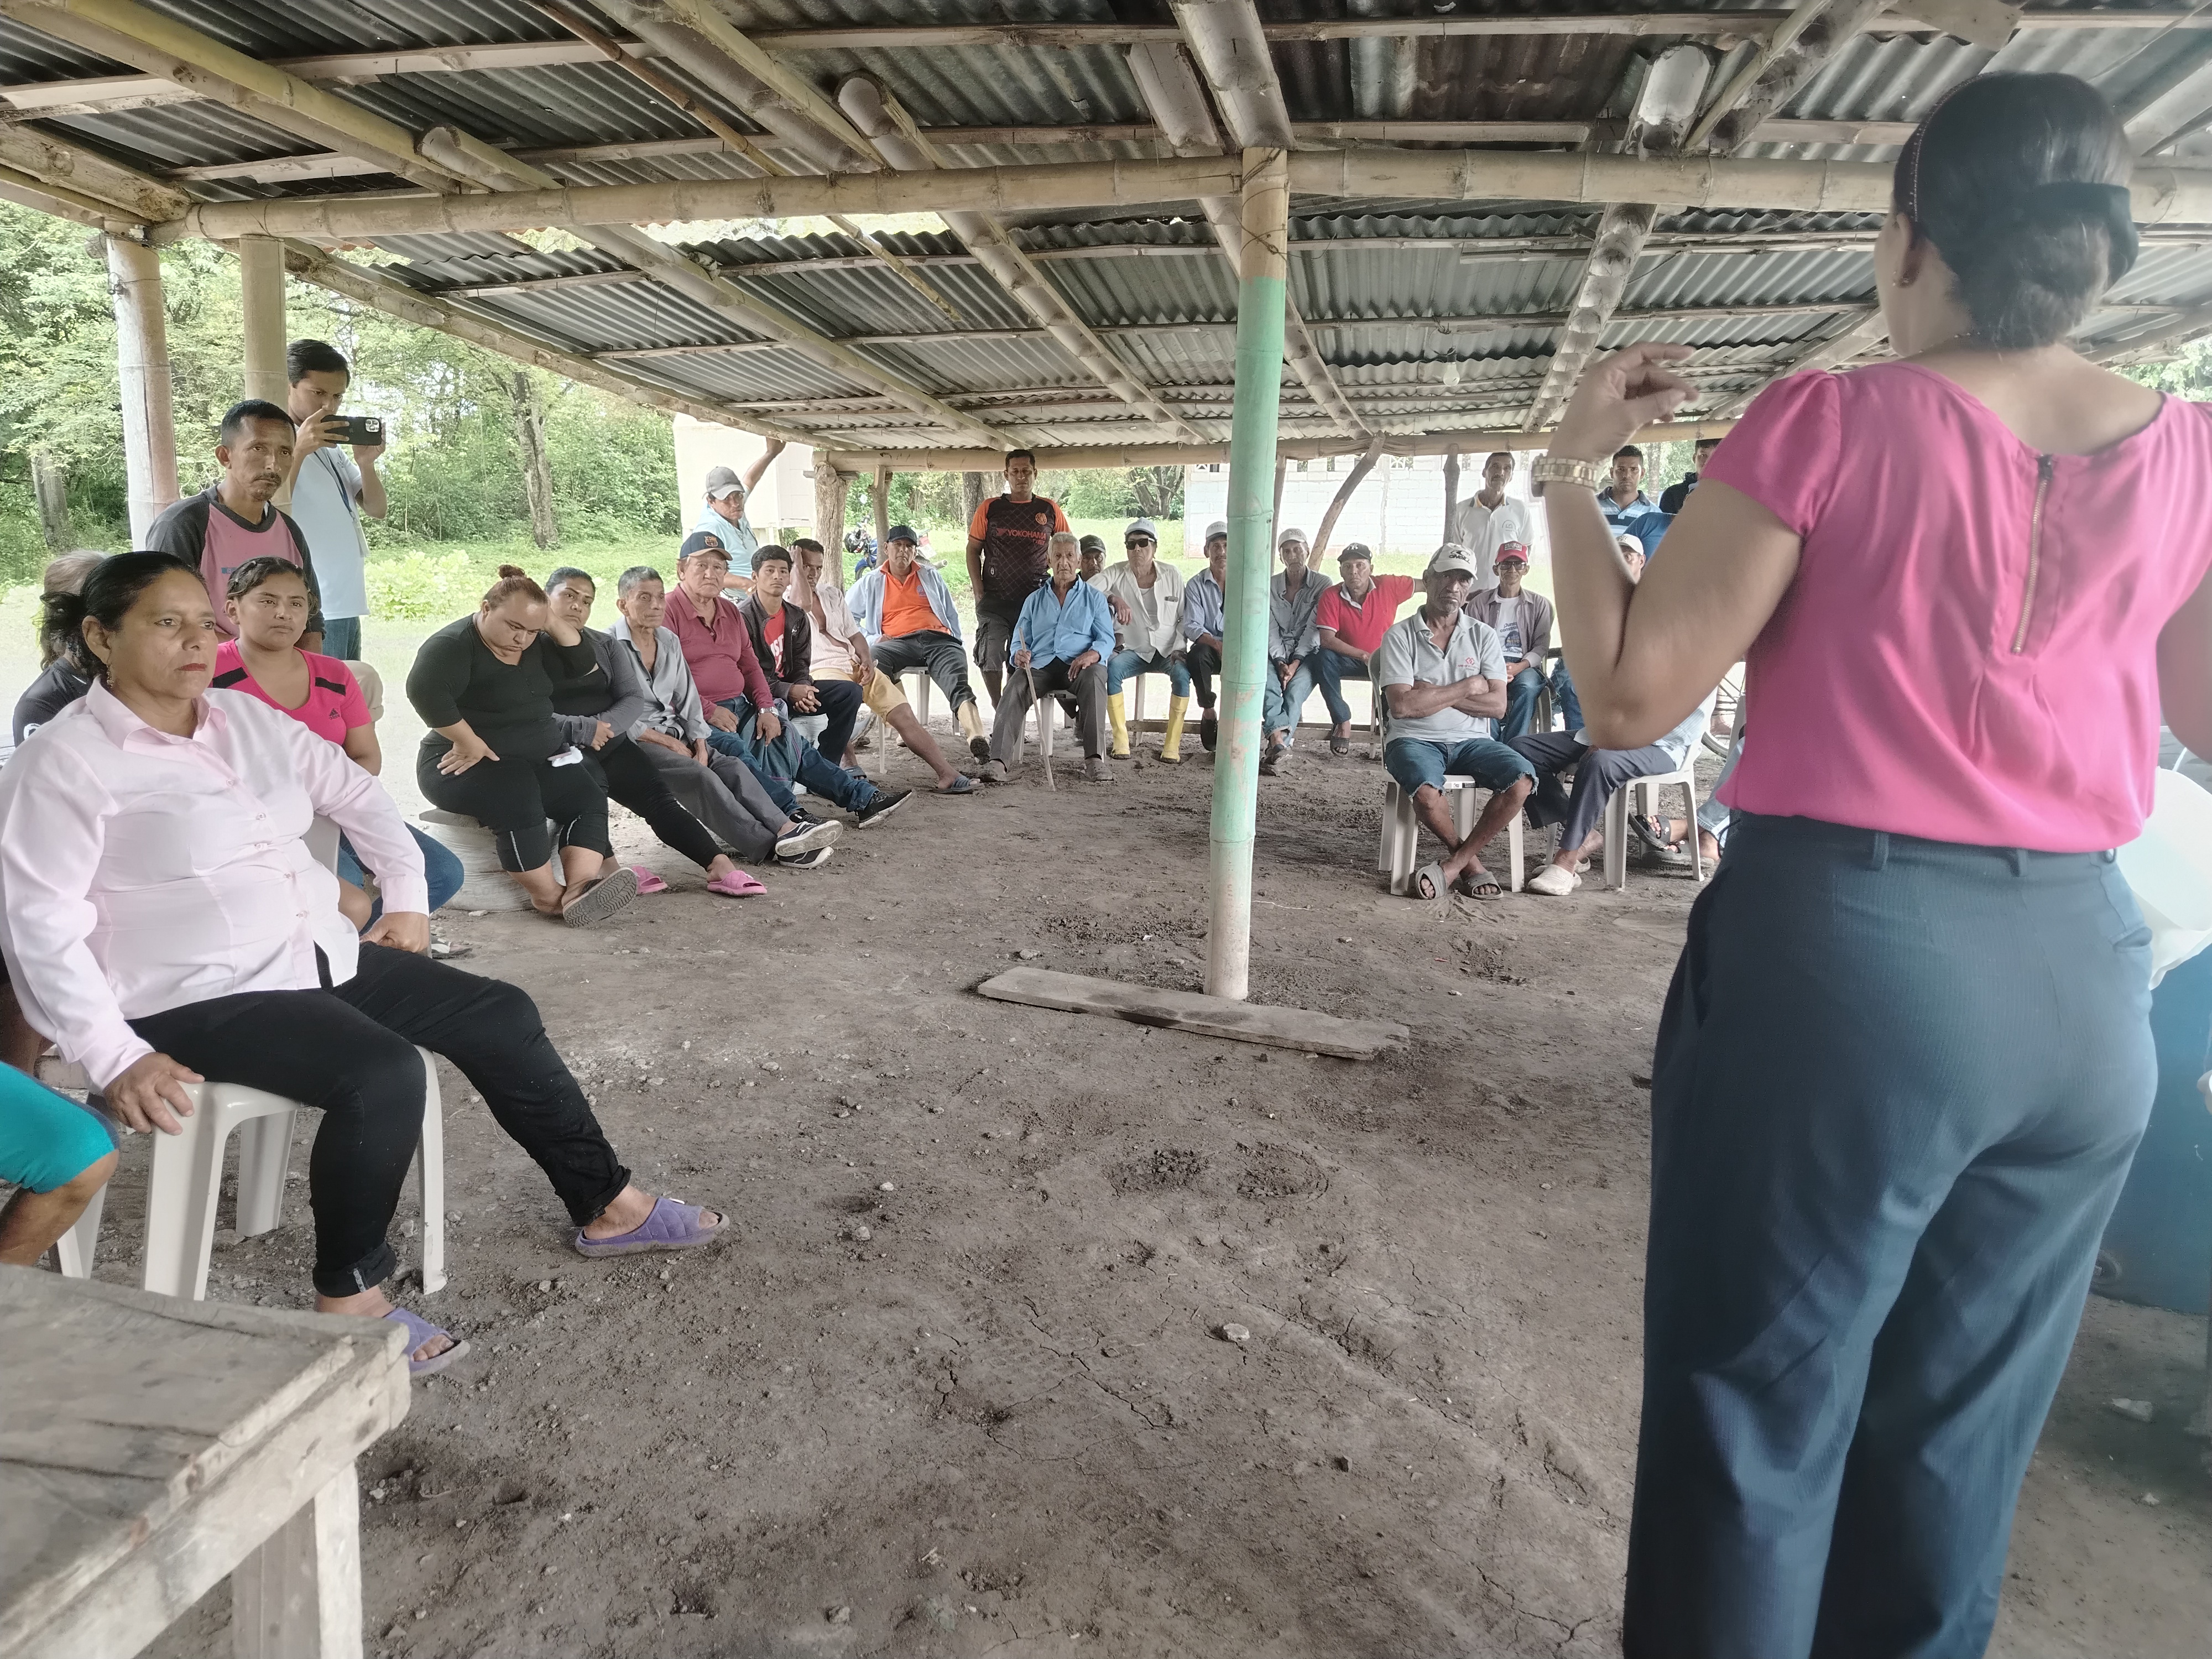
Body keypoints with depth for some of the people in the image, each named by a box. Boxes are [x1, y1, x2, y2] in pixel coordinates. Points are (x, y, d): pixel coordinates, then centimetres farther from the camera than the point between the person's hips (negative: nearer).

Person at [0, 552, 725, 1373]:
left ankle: (605, 1208, 12)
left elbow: (357, 793, 20)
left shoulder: (245, 717, 9)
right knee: (383, 1075, -30)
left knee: (501, 1017, 1)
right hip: (198, 998, -8)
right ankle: (349, 1299, -10)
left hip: (321, 953, 8)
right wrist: (117, 1059, -22)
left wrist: (407, 897, 13)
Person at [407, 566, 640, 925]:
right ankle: (548, 894, -29)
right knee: (518, 798, -36)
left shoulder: (536, 646, 10)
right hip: (469, 764, -7)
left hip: (540, 759, 7)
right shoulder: (454, 645, -14)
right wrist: (469, 742, -28)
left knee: (589, 797, -17)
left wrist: (552, 623, -4)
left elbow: (584, 663, 8)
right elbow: (424, 689, -30)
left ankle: (579, 889, -36)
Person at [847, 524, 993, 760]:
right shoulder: (871, 582, 25)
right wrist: (872, 639, 4)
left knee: (958, 685, -34)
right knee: (872, 660, -40)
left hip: (938, 639, 1)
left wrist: (956, 648, 14)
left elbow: (952, 615, 30)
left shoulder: (930, 577, 30)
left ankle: (977, 738, -60)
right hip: (898, 643, -1)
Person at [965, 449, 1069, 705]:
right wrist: (979, 592, -3)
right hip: (994, 598, -1)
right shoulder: (990, 508, 4)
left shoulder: (1050, 510, 7)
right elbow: (973, 550, 7)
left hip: (1035, 599, 1)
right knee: (990, 656, -10)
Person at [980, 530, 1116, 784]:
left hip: (1078, 665, -1)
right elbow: (1020, 641, 20)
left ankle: (1095, 759, -42)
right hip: (1040, 665, 2)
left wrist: (1092, 654, -16)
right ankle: (999, 761, -43)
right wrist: (1019, 655, -7)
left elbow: (1106, 639, 8)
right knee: (1016, 687, -31)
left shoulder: (1094, 597, 21)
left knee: (1094, 678, -38)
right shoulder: (1035, 600, 27)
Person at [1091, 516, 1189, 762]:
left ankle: (1172, 745, -29)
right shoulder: (1116, 574, 1)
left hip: (1167, 651, 0)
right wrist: (1114, 598, -30)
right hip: (1134, 651, 0)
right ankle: (1121, 740, -26)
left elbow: (1184, 618, 7)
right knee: (1111, 667, -32)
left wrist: (1178, 648, -6)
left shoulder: (1173, 576, 4)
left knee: (1182, 673, -33)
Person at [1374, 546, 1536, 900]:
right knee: (1426, 791, -37)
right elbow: (1402, 705, -11)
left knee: (1521, 779, -26)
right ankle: (1470, 863, -7)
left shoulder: (1483, 637, 12)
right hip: (1415, 740, -3)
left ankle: (1454, 866, -14)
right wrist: (1466, 687, -3)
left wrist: (1434, 693, -8)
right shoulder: (1400, 635, 2)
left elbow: (1497, 706, 1)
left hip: (1471, 740, 3)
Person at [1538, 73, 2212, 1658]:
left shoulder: (1832, 424, -10)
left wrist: (1571, 470, 0)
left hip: (1841, 950, -5)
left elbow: (1630, 696, -11)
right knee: (1958, 1434, 21)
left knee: (1756, 1411, 11)